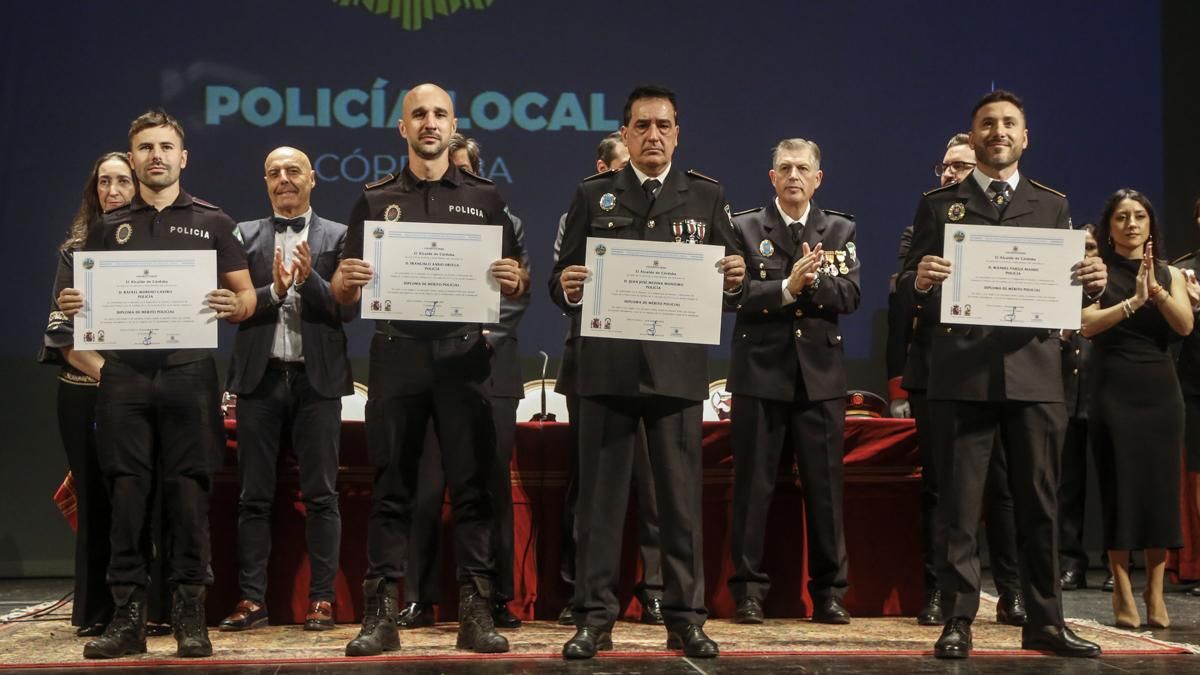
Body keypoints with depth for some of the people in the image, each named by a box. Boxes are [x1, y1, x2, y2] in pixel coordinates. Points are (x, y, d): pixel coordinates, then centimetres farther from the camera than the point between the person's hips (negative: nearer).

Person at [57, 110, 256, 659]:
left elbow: (247, 296, 8)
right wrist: (72, 305, -6)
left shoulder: (212, 222, 10)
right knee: (126, 491, 0)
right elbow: (86, 297, 17)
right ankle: (127, 615, 6)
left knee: (188, 489, -2)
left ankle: (190, 613, 4)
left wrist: (233, 306, -15)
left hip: (189, 370, -2)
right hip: (125, 371, 2)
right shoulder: (108, 227, 16)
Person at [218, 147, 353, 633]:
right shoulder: (245, 236, 10)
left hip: (316, 378, -1)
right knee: (254, 496, 4)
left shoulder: (337, 237, 6)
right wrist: (274, 290, -15)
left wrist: (309, 278, -17)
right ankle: (252, 600, 9)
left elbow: (347, 308, -2)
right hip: (260, 377, 2)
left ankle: (321, 600, 6)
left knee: (321, 495, 1)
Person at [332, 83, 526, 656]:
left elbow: (516, 281, 10)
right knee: (391, 487, 2)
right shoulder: (376, 199, 10)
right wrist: (347, 280, -13)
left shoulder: (484, 197, 10)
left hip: (463, 353, 0)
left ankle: (476, 613, 5)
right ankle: (381, 614, 5)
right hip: (396, 352, 0)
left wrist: (515, 280, -13)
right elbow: (342, 291, 9)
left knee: (472, 485, 0)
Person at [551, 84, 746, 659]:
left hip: (677, 368, 0)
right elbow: (561, 282, 5)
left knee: (681, 496, 4)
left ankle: (685, 618, 12)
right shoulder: (593, 196, 8)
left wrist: (734, 278, -15)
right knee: (600, 497, 3)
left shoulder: (706, 196, 10)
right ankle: (594, 618, 10)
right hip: (607, 368, 0)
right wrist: (567, 287, -17)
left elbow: (727, 282, 8)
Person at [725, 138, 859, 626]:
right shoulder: (745, 228, 5)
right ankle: (749, 590, 10)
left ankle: (829, 591, 13)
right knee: (753, 486, 2)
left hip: (821, 374, 2)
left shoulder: (840, 230, 11)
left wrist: (814, 279, -18)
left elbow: (850, 296, -2)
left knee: (825, 487, 4)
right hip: (761, 373, -2)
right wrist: (787, 288, -19)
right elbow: (737, 296, -7)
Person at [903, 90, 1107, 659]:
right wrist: (920, 279, -18)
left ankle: (1044, 621, 16)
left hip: (1034, 372, 2)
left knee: (1039, 506, 6)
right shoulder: (938, 205, 10)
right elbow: (909, 289, 4)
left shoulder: (1052, 205, 15)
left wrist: (1091, 283, -11)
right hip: (962, 372, -2)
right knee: (959, 509, 1)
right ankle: (957, 622, 7)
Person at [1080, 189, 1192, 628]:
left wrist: (1156, 290, -20)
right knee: (1119, 489, -3)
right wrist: (1133, 301, -23)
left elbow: (1185, 326, -5)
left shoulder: (1170, 274, 11)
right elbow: (1087, 325, -12)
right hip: (1115, 391, -3)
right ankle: (1122, 592, 3)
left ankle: (1155, 593, 8)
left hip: (1161, 390, 3)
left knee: (1161, 488, 1)